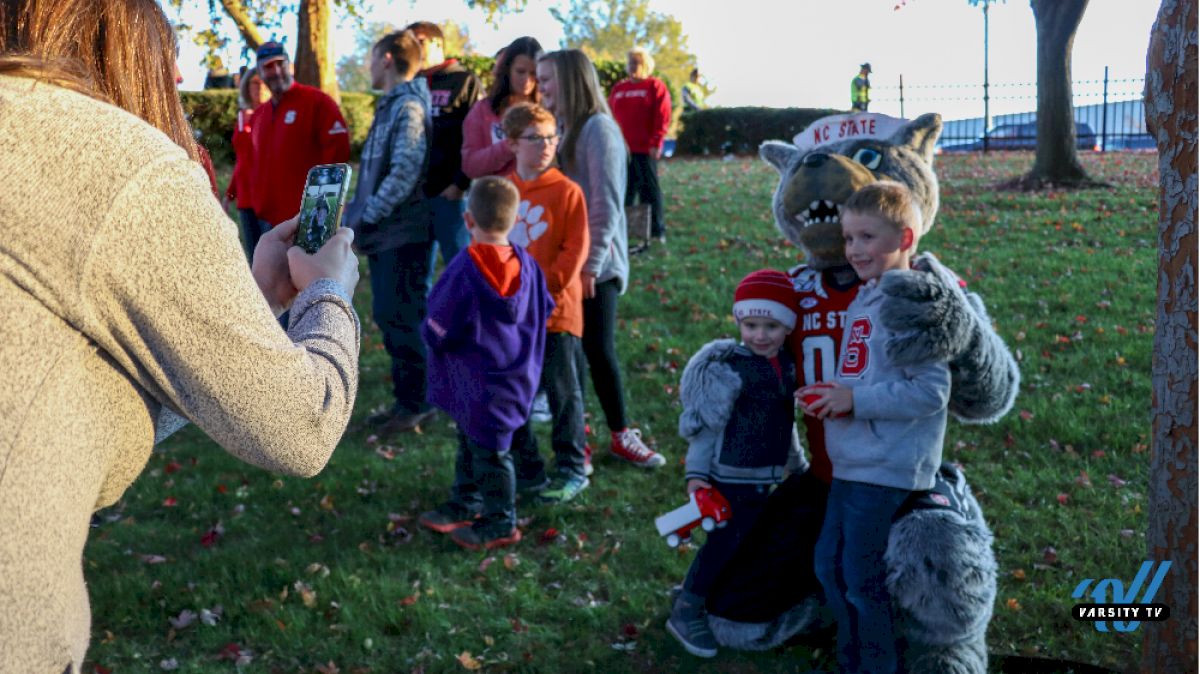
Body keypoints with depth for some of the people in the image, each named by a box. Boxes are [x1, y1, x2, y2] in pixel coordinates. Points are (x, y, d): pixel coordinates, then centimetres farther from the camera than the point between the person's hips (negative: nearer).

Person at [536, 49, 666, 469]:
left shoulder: (597, 128, -9)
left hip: (594, 262, -7)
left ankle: (621, 435, 14)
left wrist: (591, 263, -16)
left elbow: (606, 204, -15)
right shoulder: (561, 128, 13)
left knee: (599, 350, -2)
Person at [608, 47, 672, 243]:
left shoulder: (655, 87, -2)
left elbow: (662, 118, -8)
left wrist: (656, 143, -15)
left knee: (649, 188, -1)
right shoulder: (618, 88, 14)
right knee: (626, 188, 10)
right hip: (621, 148, 5)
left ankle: (656, 230, 5)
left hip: (645, 149, -5)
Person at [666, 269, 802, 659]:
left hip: (764, 476, 8)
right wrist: (696, 473, -20)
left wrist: (797, 464, 24)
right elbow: (707, 425, -16)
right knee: (725, 541, -4)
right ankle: (685, 613, 10)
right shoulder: (728, 368, -17)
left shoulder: (788, 364, 5)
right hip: (732, 476, -8)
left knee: (748, 540, 16)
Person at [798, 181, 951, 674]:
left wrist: (855, 400, -21)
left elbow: (931, 392, -22)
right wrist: (832, 395, 3)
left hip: (887, 469, -9)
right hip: (850, 463, 9)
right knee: (829, 565, 17)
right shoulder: (863, 299, 12)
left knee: (862, 578, 1)